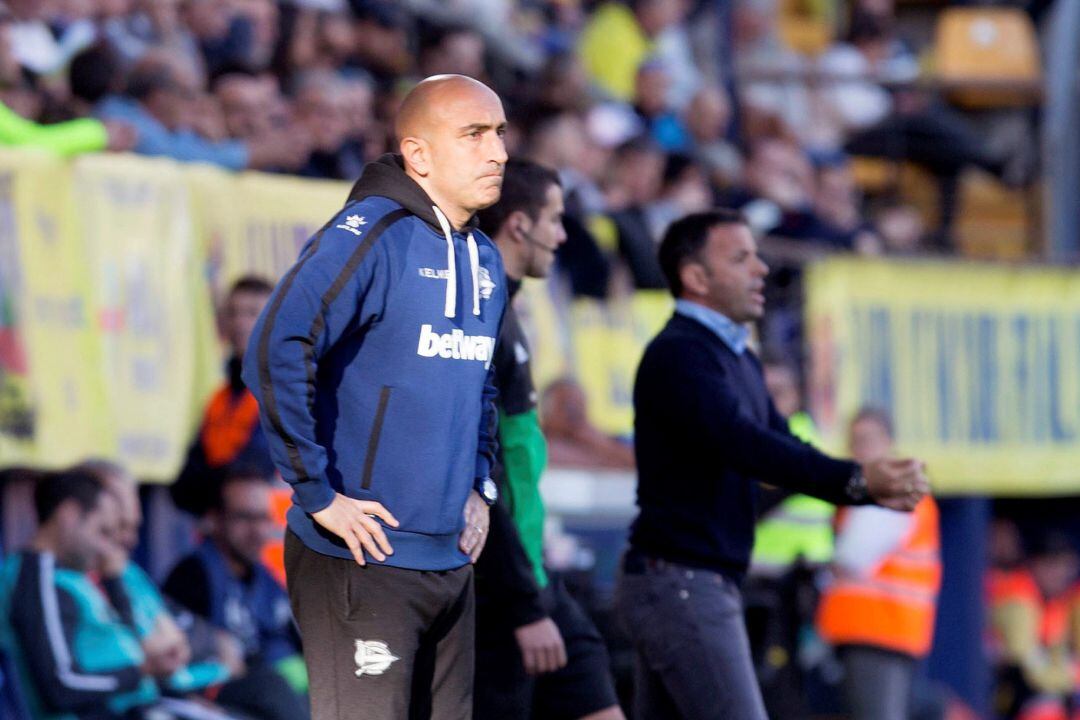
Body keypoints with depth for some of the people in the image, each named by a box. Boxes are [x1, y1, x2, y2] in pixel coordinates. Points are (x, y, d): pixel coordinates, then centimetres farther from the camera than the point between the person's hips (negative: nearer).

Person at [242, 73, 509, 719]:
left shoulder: (486, 260, 12)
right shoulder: (370, 237, -13)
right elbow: (276, 353, -25)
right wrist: (317, 495, -21)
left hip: (452, 562, 8)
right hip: (365, 561, -8)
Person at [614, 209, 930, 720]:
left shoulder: (739, 360, 18)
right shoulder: (677, 356, -14)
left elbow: (783, 449, 11)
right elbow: (745, 447, -28)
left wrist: (876, 488, -7)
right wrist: (857, 479, -35)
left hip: (706, 583, 10)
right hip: (679, 580, -10)